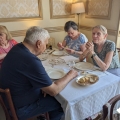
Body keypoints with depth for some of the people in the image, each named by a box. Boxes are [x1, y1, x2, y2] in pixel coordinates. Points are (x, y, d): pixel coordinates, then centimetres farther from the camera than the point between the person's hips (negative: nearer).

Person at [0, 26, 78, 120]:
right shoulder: (31, 60, -35)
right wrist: (70, 75, -11)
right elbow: (54, 91, -27)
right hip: (20, 108, -7)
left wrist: (45, 86, -6)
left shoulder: (17, 48, -7)